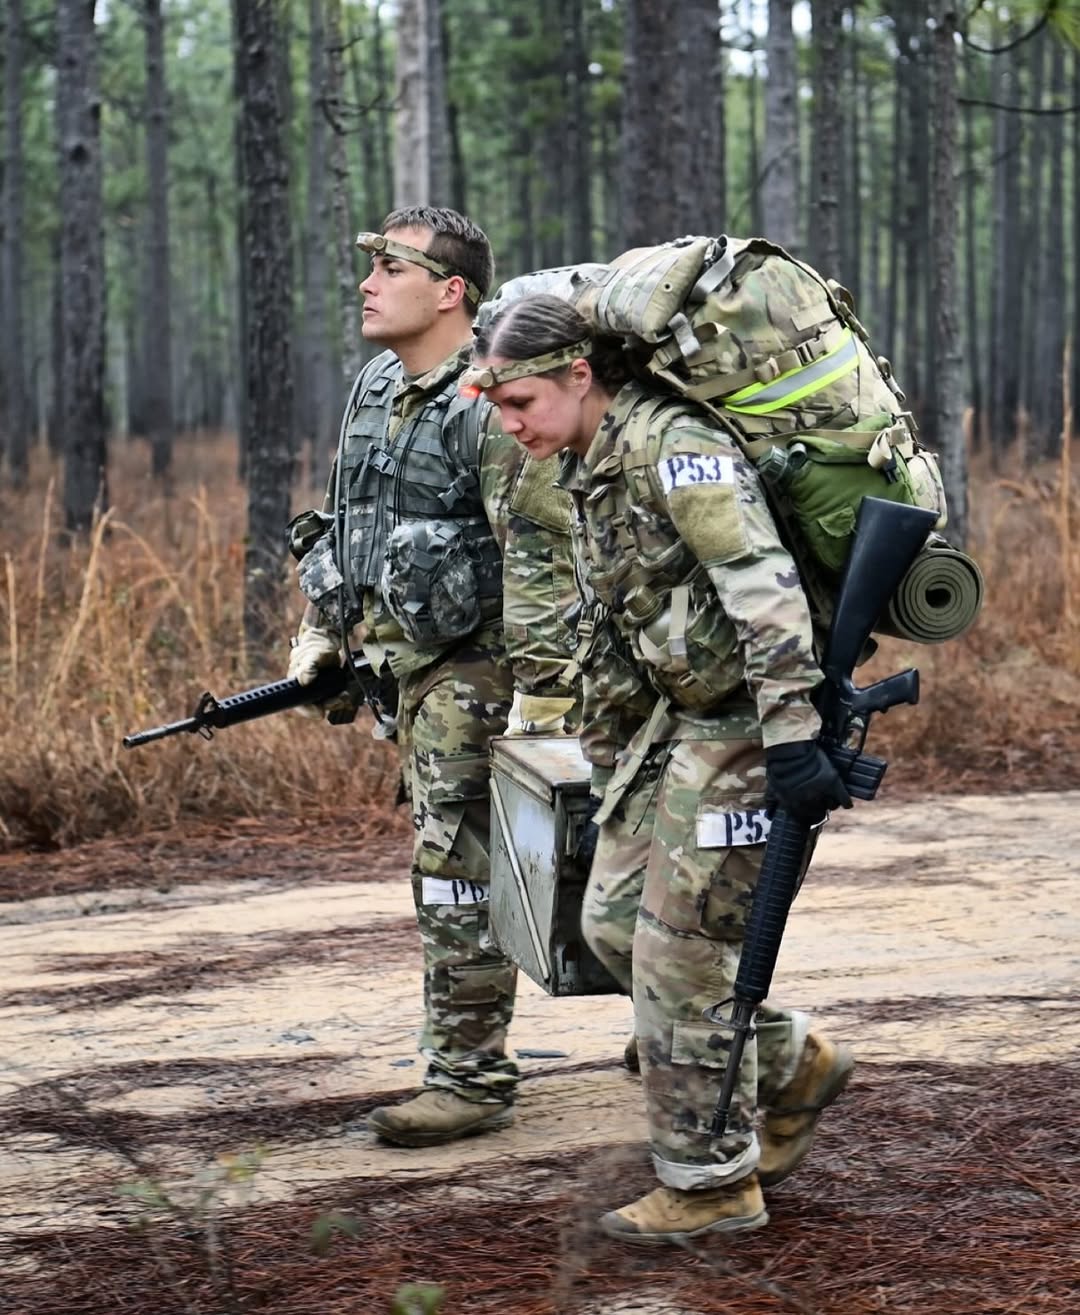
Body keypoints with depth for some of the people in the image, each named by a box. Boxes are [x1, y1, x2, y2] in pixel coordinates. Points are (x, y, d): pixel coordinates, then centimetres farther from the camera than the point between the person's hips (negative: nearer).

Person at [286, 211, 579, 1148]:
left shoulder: (489, 406, -17)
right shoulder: (377, 389, 11)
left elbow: (544, 554, -21)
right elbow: (346, 518, 23)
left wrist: (541, 692, -24)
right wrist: (323, 629, 19)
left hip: (471, 668, -9)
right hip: (404, 662, 9)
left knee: (459, 872, -7)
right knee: (450, 867, 13)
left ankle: (470, 1078, 0)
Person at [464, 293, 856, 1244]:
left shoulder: (675, 448, -19)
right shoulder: (587, 470, 12)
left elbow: (765, 589, -27)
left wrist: (791, 734, -32)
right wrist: (606, 751, 23)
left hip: (737, 727, -10)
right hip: (670, 723, 10)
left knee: (680, 950, -6)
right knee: (614, 919, 12)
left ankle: (712, 1183, 7)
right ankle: (794, 1066, 25)